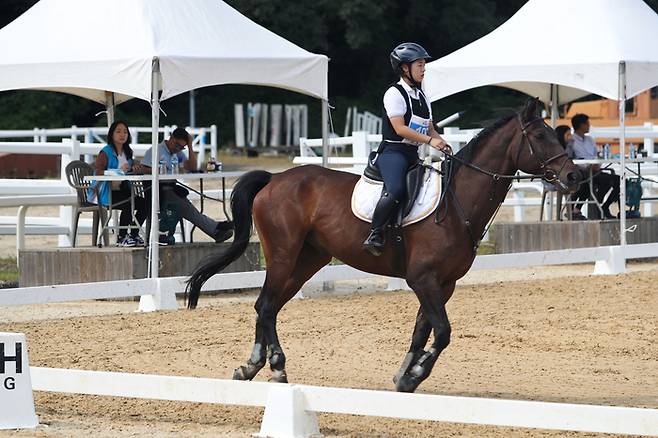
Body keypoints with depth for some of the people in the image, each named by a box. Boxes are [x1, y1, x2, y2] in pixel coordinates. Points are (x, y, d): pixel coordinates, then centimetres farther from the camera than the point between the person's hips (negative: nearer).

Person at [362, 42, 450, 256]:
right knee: (395, 191, -32)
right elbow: (400, 128, -15)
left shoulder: (422, 97, 19)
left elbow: (429, 129, 22)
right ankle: (375, 234, -25)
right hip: (393, 152, -9)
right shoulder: (395, 94, -6)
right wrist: (429, 140, -19)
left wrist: (441, 142, 0)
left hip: (413, 154, 9)